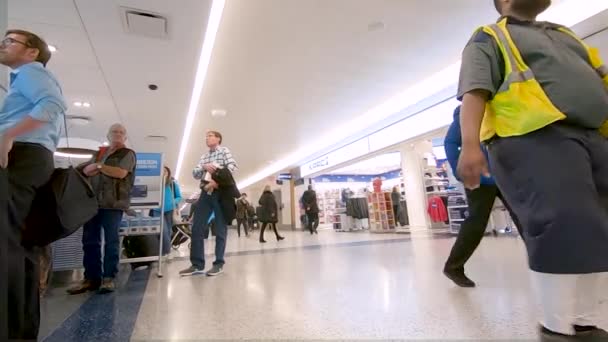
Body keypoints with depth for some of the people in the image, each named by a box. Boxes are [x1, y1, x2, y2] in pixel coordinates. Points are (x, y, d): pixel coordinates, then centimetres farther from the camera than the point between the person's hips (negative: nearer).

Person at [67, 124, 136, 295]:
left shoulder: (128, 154, 3)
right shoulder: (99, 153, 22)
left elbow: (121, 173, -12)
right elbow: (85, 170, 19)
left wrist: (98, 166, -5)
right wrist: (89, 168, -3)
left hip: (113, 203, -6)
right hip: (92, 201, 6)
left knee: (111, 241, -4)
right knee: (90, 240, 5)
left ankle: (109, 278, 1)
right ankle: (91, 277, 12)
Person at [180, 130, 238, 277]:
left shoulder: (224, 150, 4)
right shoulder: (204, 157, 21)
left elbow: (233, 166, -12)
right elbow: (195, 174, 13)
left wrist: (217, 181, -21)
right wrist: (204, 167, -8)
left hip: (220, 192, -6)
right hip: (206, 193, 6)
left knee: (220, 229, 0)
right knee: (196, 228, 2)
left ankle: (219, 264, 9)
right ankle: (197, 265, 10)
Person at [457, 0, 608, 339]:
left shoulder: (564, 34, 34)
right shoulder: (490, 38, 10)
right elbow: (474, 92, -7)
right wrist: (470, 145, -24)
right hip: (534, 138, -8)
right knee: (564, 229, -19)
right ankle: (558, 327, -4)